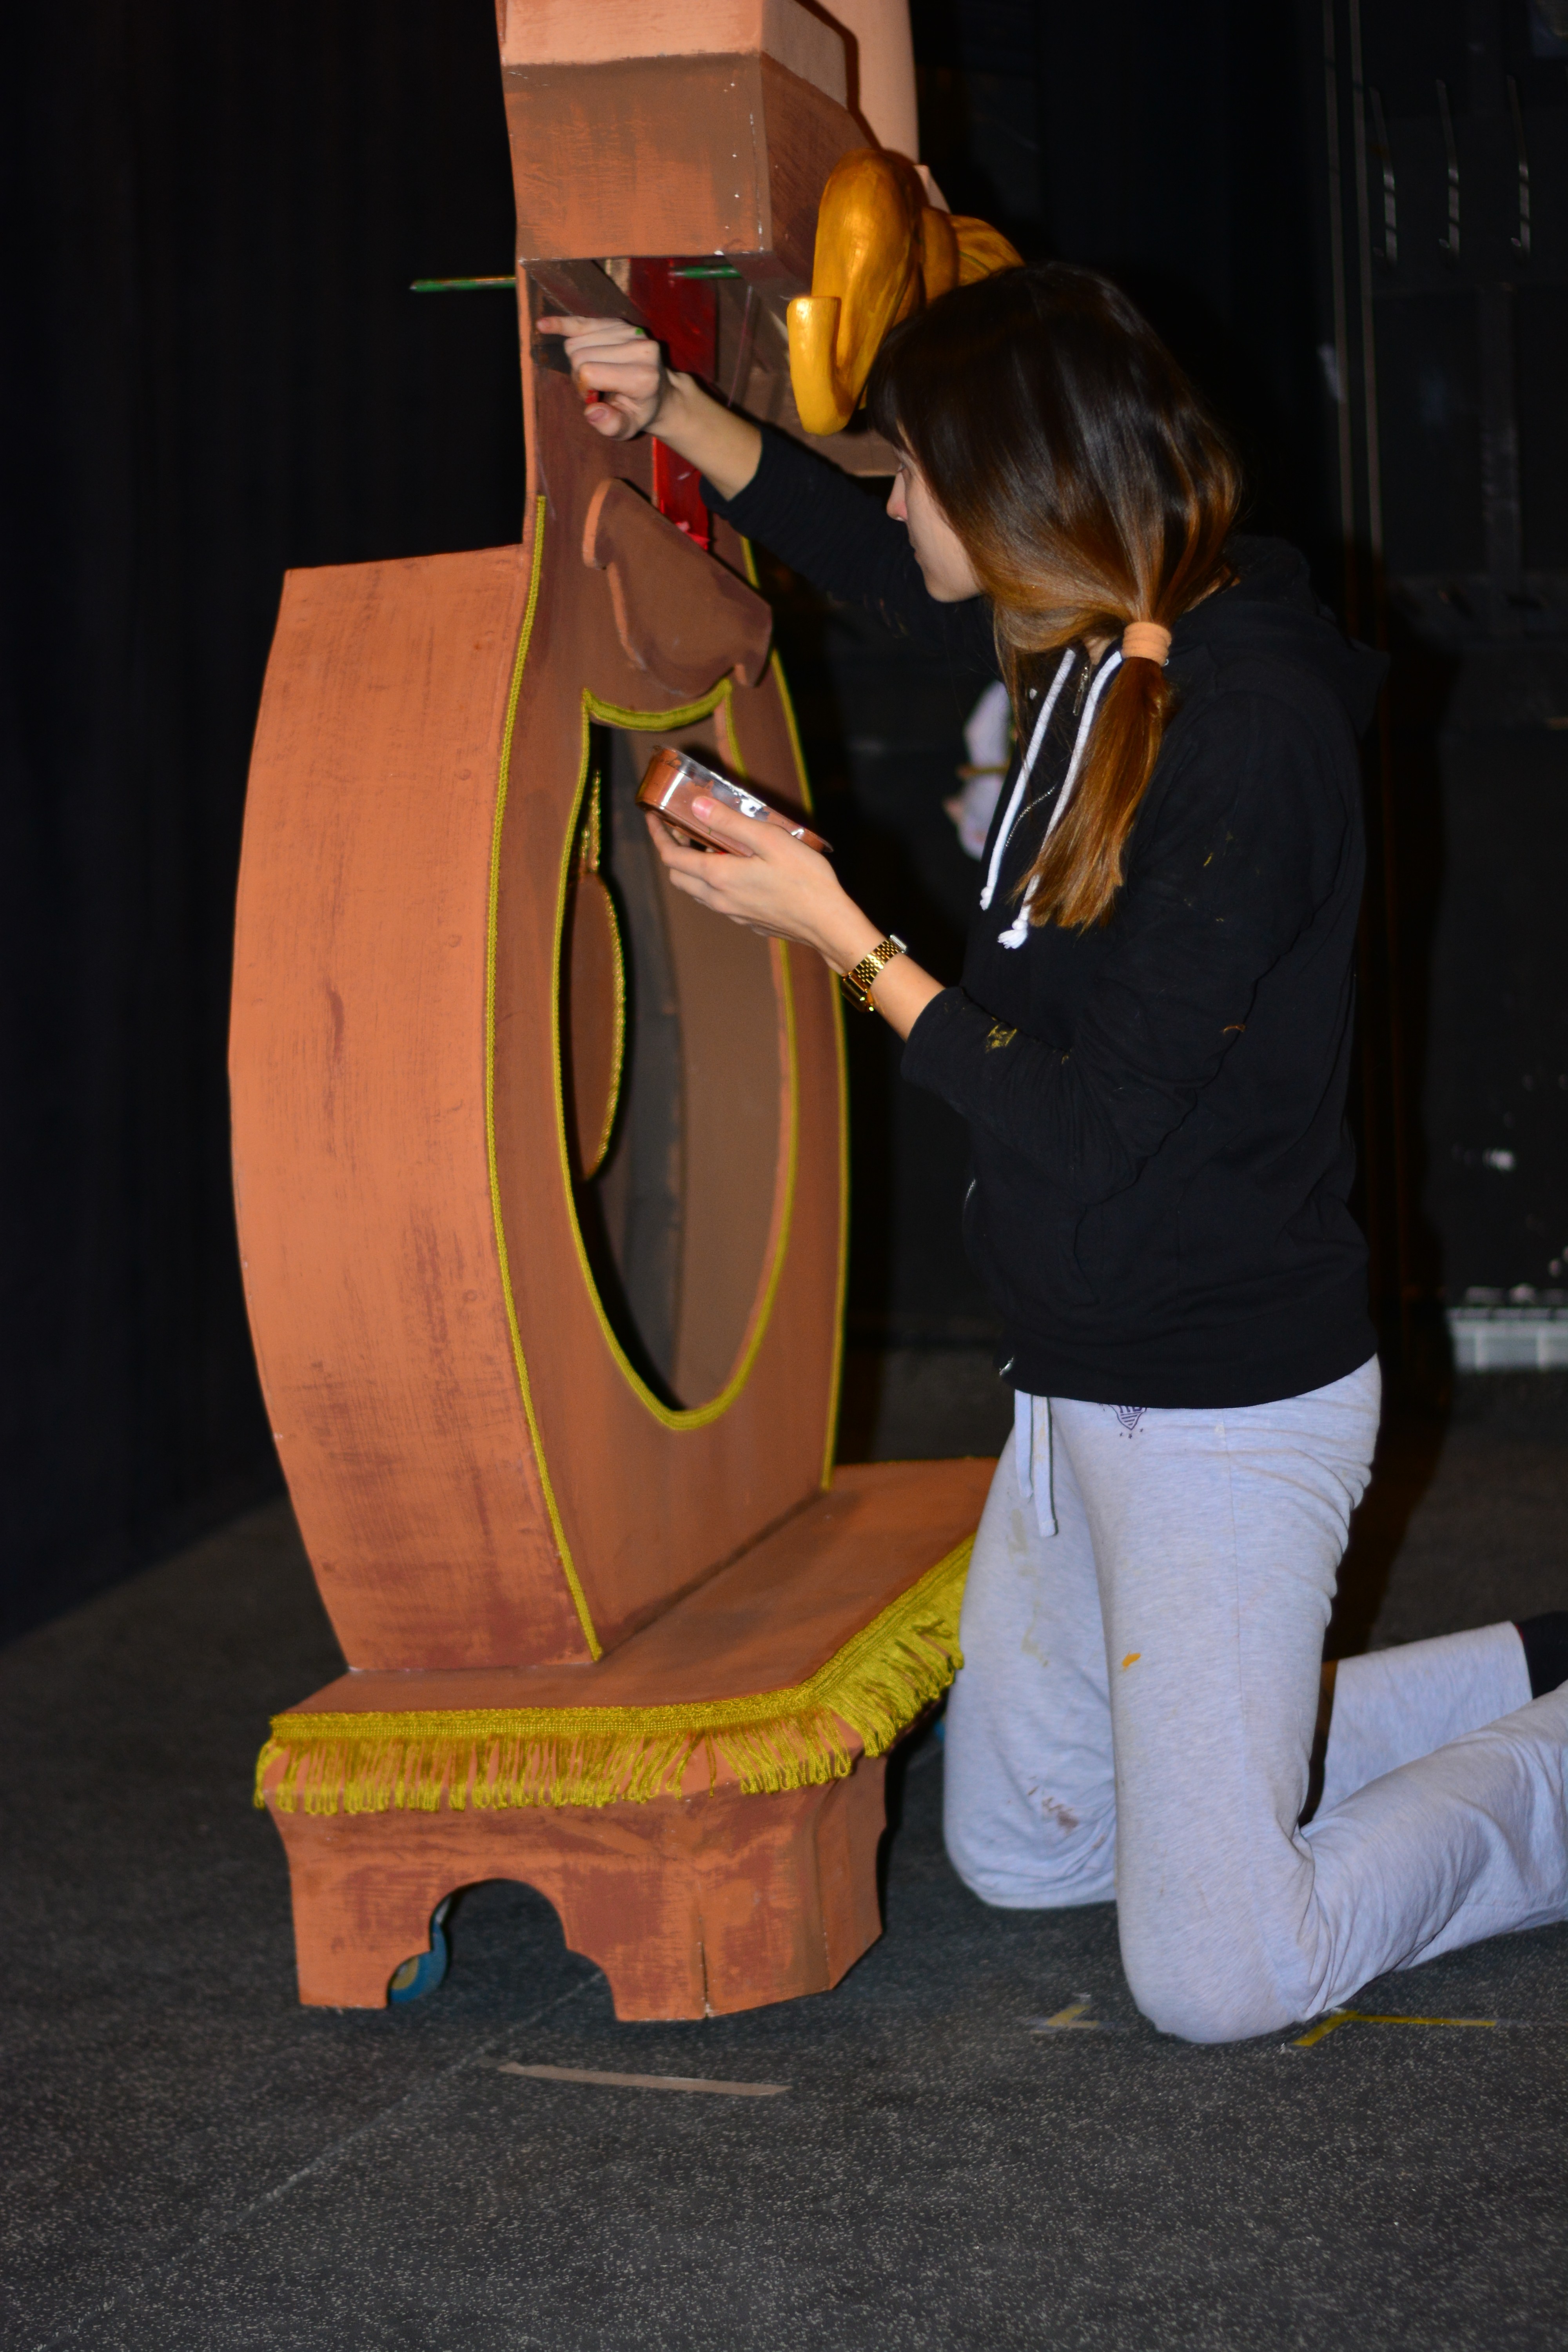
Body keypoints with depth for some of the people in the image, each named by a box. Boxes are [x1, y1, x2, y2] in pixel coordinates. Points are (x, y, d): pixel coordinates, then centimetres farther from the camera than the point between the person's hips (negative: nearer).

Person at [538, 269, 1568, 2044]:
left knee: (1216, 1979, -6)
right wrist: (675, 414, 19)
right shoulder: (1095, 652, 2)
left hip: (1229, 1409, -9)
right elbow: (885, 568, 25)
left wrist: (844, 938, -15)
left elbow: (1096, 1122, -23)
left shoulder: (1248, 731, -23)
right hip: (1082, 1381, 9)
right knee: (1016, 1854, 21)